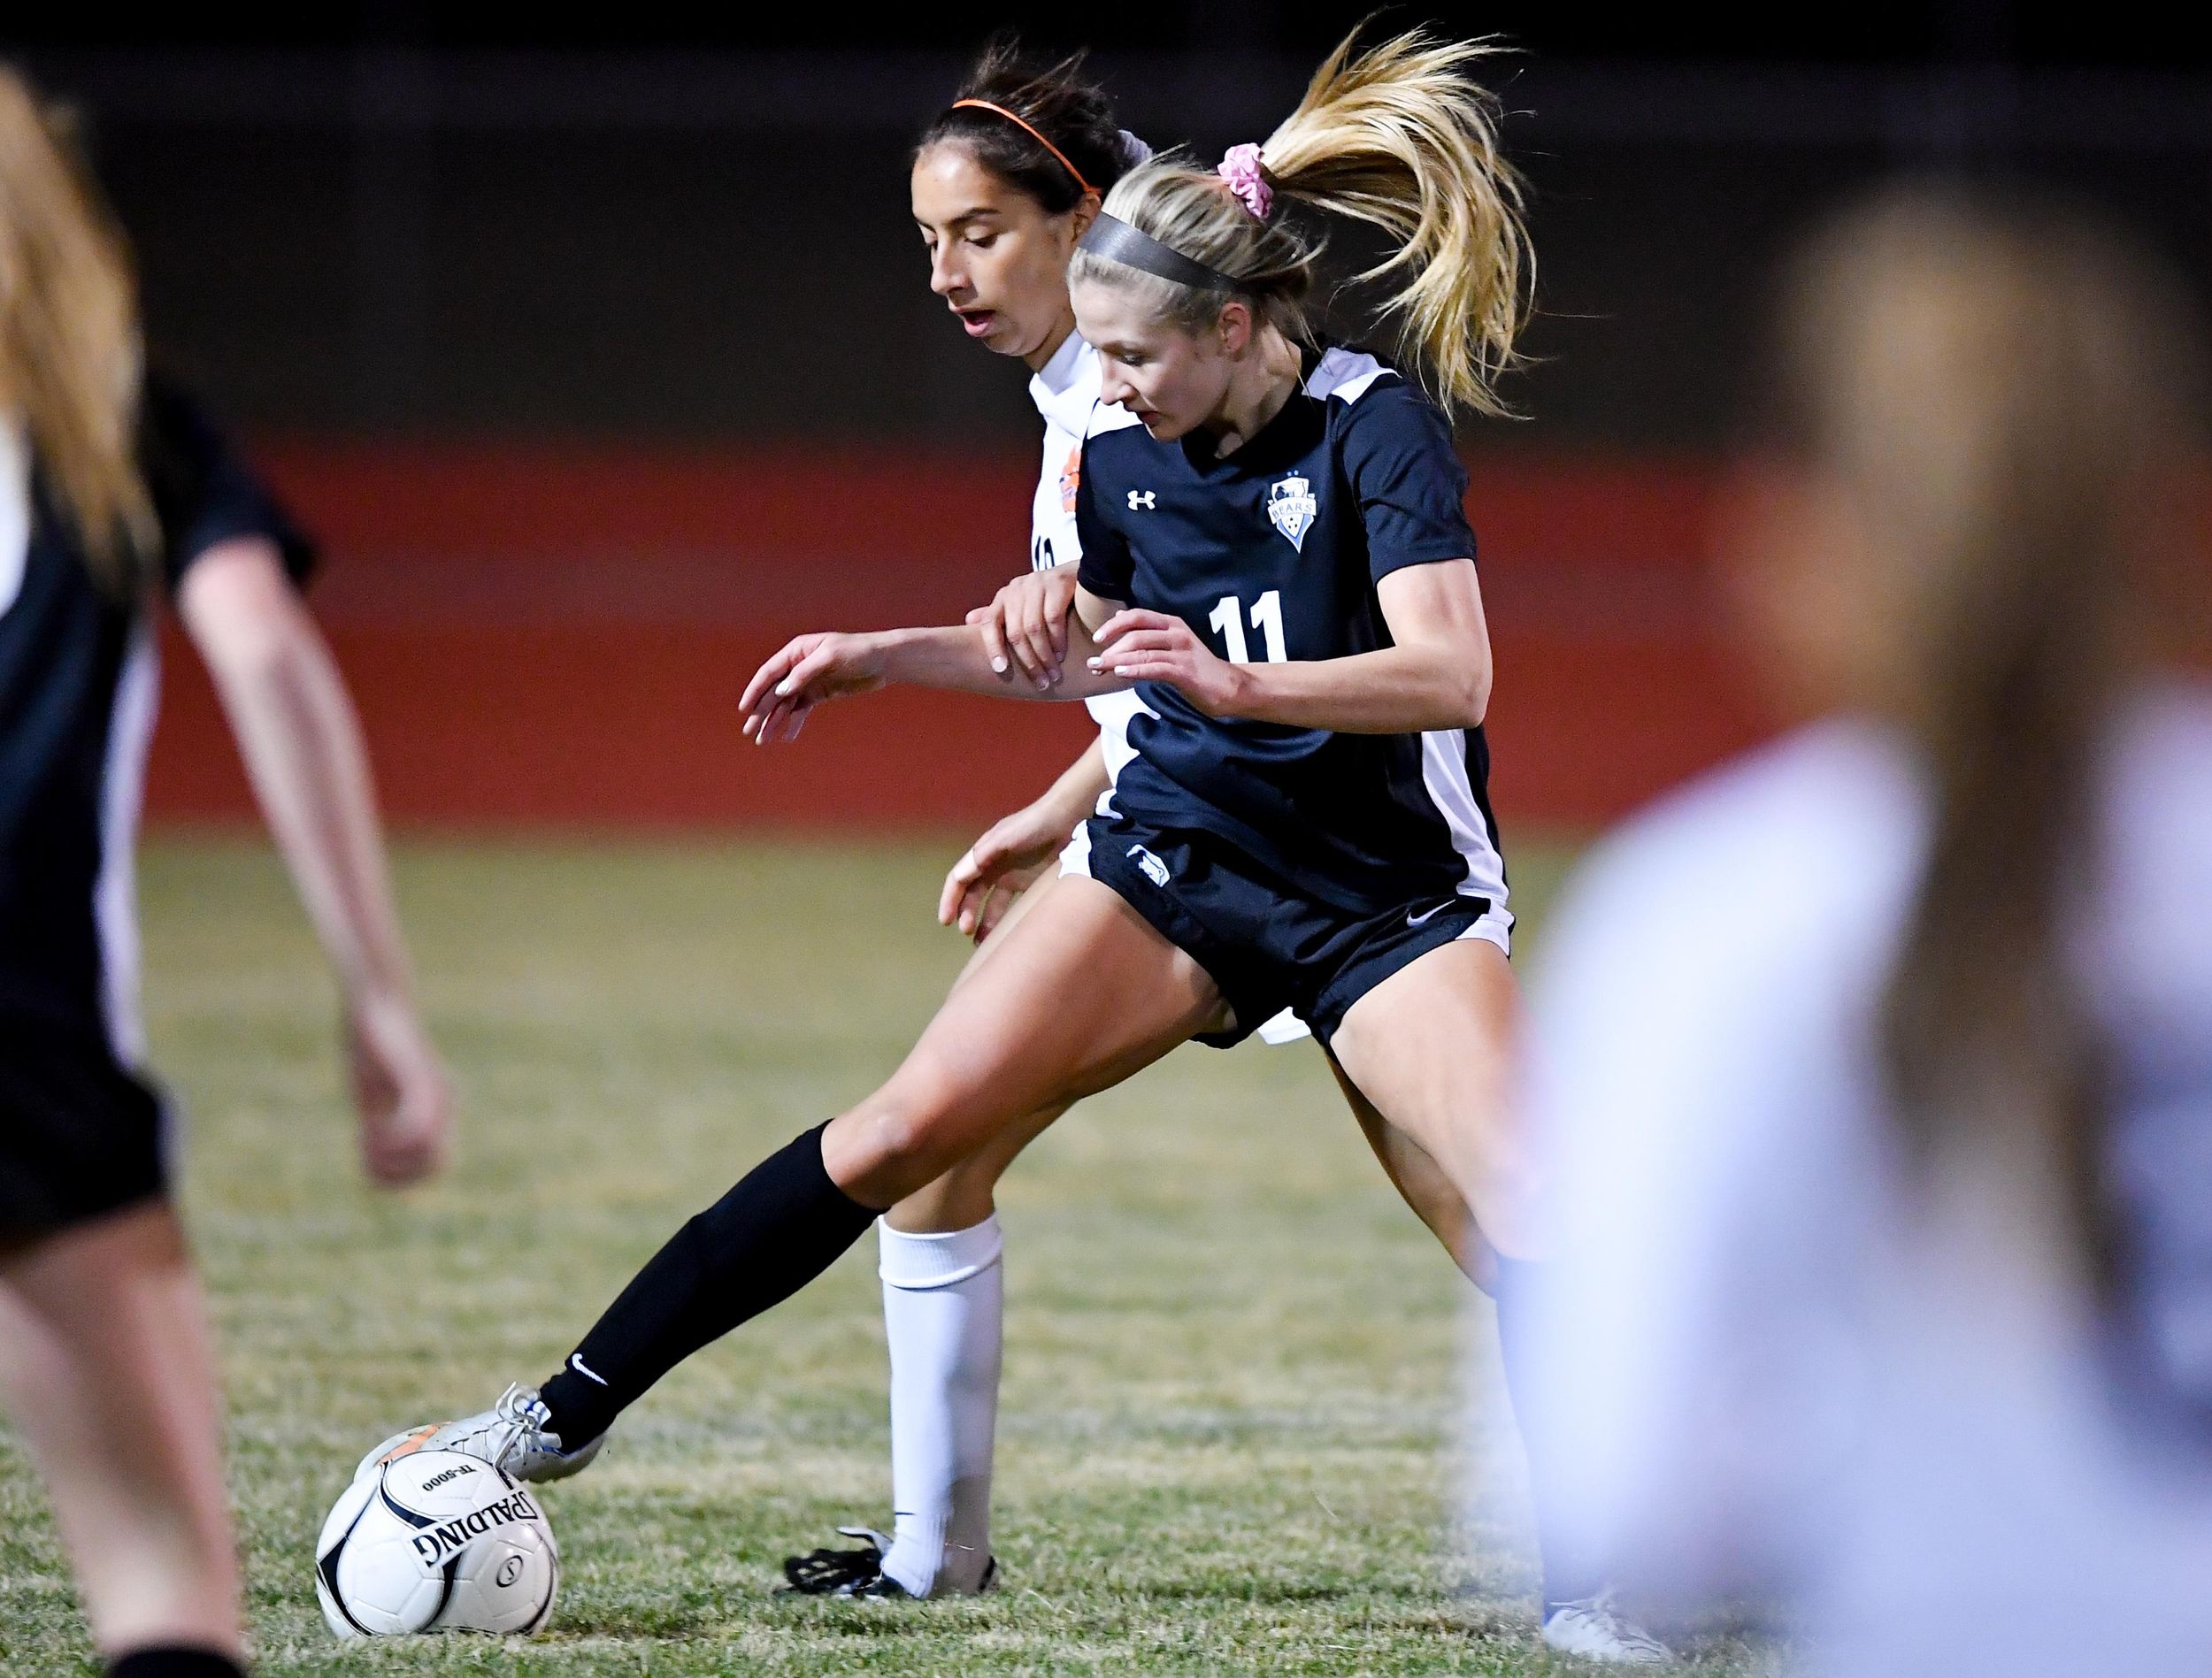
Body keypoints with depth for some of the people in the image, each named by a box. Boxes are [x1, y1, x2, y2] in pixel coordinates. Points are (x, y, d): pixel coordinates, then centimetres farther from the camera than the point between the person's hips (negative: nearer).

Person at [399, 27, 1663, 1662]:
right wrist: (882, 655, 13)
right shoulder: (1125, 456, 0)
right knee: (907, 1129, -7)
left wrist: (1237, 681, -43)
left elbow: (1450, 674, -31)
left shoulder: (1376, 431, -19)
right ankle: (573, 1409, -2)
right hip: (1176, 852, 4)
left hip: (1388, 896, -4)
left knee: (1541, 1222, -20)